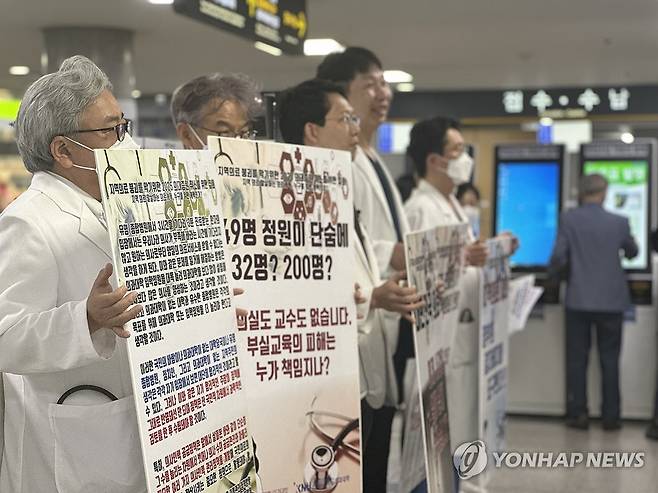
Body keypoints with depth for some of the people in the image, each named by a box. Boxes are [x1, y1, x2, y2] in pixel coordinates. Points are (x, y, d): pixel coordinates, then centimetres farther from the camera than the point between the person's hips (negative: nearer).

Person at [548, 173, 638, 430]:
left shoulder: (568, 219, -7)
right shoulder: (619, 222, -2)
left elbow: (559, 256, -9)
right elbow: (632, 253, 14)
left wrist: (552, 274, 12)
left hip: (578, 300, 0)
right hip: (611, 301, 1)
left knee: (577, 359, 8)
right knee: (610, 360, 8)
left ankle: (578, 414, 10)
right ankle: (610, 416, 12)